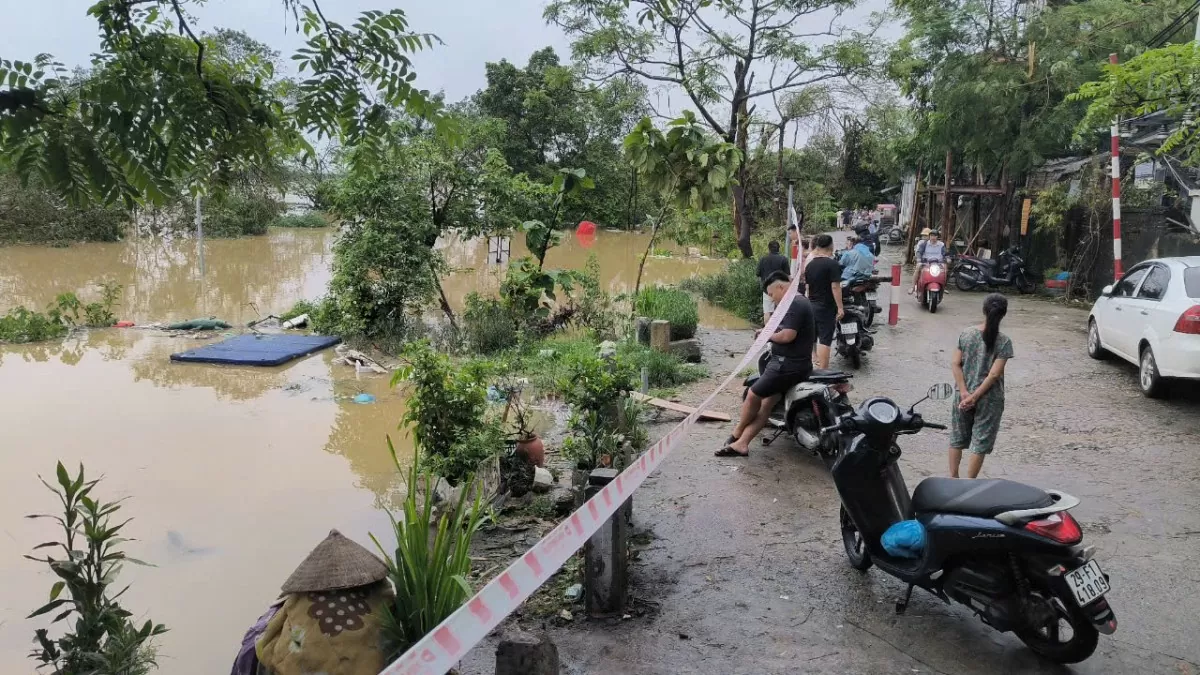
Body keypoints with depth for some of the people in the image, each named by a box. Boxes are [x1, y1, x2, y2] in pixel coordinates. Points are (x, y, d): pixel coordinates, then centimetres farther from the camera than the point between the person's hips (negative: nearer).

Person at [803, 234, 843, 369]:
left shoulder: (809, 265, 8)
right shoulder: (832, 264, -13)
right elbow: (835, 287, -17)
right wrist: (840, 308, -14)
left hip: (811, 306, 7)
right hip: (826, 308, -7)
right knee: (825, 340, -6)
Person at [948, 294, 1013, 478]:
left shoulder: (966, 334, -4)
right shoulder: (1004, 341, -12)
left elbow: (956, 364, -6)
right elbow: (994, 374, -17)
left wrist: (964, 393, -8)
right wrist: (975, 396, -14)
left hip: (963, 395, 3)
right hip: (989, 399, -3)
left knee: (957, 439, 18)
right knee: (980, 444, 9)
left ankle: (953, 479, 27)